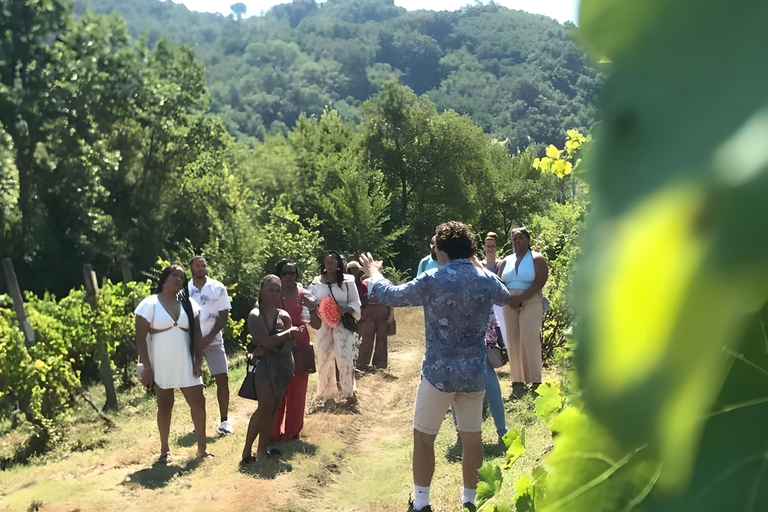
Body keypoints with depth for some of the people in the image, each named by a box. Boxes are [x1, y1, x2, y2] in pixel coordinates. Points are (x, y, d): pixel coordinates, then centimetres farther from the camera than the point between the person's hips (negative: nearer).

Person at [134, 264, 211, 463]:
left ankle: (202, 448, 13)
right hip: (161, 366, -3)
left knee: (198, 403, 2)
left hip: (186, 364, 3)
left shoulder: (189, 304, 7)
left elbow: (197, 334, 5)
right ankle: (164, 450, 21)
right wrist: (146, 367, -14)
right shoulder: (150, 304, -5)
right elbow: (141, 337, -9)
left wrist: (198, 361, -4)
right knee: (164, 407, 7)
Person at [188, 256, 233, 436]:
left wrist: (210, 337, -11)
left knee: (222, 379, -7)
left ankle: (224, 421, 1)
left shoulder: (218, 288, 1)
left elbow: (224, 316, 0)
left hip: (213, 341, 0)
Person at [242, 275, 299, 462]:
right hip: (264, 364, -5)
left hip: (282, 365, 5)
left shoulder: (284, 316, 8)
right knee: (266, 406, -17)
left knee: (273, 409, 3)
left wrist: (267, 347, -16)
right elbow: (266, 341, -16)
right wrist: (289, 332, -5)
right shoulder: (255, 315, -5)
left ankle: (262, 450, 9)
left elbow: (290, 343, -3)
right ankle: (247, 449, -7)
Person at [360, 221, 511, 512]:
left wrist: (374, 273, 21)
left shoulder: (432, 280, -13)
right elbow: (506, 297, 24)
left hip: (439, 372, -4)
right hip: (475, 373, 4)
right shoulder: (486, 280, 0)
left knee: (423, 436, 9)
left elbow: (390, 296, 1)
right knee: (471, 436, 14)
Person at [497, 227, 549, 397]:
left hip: (530, 303, -4)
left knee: (529, 339, -13)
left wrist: (520, 298, -16)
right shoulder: (506, 261, 17)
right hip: (510, 305, 4)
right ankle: (517, 381, 2)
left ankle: (535, 381, -10)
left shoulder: (536, 259, 3)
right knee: (513, 342, -1)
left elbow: (539, 283, -10)